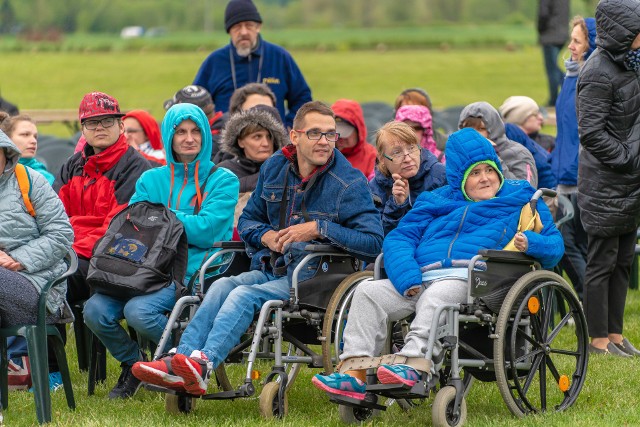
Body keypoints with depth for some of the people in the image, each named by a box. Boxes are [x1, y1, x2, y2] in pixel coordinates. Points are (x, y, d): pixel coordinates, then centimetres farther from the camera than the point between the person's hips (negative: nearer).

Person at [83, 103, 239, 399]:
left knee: (139, 311, -31)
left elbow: (206, 231, -9)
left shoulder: (223, 180, 4)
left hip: (193, 271, -5)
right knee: (95, 310, -20)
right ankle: (132, 366, 7)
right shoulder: (151, 180, 19)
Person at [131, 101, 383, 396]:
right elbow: (247, 219, 24)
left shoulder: (350, 182, -4)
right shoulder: (275, 167, 13)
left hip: (314, 279, -5)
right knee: (222, 286, -24)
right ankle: (179, 363, -40)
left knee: (245, 295, -29)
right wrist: (266, 236, 0)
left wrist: (319, 228, -19)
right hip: (270, 269, 6)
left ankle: (202, 365, -48)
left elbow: (374, 241, -13)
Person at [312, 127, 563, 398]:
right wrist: (407, 279, -5)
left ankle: (413, 362, -55)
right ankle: (355, 371, -29)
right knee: (368, 291, -19)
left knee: (435, 298, -37)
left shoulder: (520, 198, 21)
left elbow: (554, 243, 17)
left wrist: (529, 243, -8)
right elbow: (399, 237, 16)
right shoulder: (435, 201, 28)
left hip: (470, 280, -4)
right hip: (421, 278, 4)